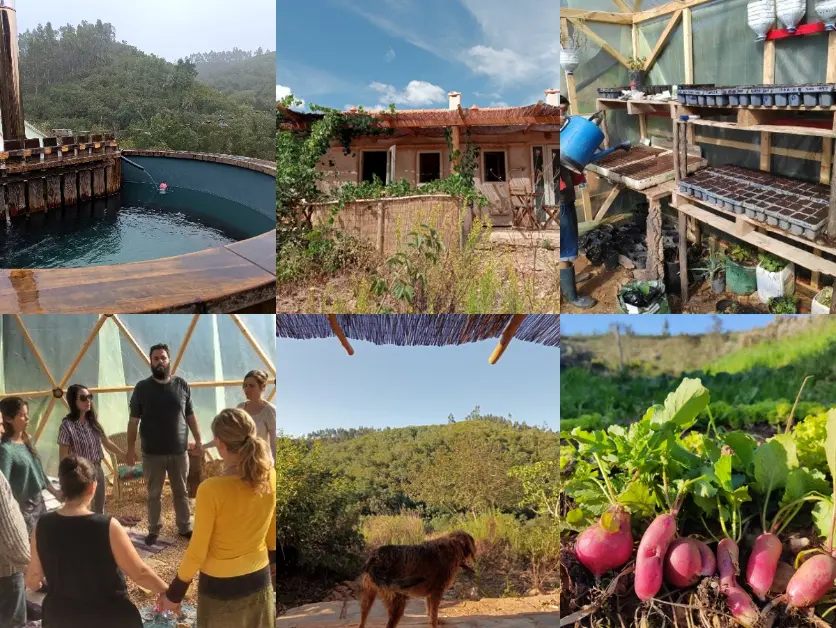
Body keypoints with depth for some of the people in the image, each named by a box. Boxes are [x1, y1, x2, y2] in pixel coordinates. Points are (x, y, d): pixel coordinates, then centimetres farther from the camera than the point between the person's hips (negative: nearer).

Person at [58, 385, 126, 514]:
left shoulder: (93, 421, 5)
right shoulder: (67, 425, -16)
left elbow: (106, 442, 17)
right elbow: (64, 457, -15)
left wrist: (124, 455, 20)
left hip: (97, 471, 7)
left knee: (99, 512, 17)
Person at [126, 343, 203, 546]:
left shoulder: (182, 385, 1)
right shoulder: (142, 388, -4)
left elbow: (191, 416, 8)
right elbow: (134, 420, -2)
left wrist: (198, 441, 6)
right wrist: (131, 447, -5)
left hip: (179, 451, 1)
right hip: (152, 453, -1)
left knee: (181, 492, 12)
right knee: (154, 494, 10)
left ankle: (185, 527, 25)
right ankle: (154, 529, 24)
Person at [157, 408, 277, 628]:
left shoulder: (212, 489, -25)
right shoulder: (270, 478, -10)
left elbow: (197, 552, -17)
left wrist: (174, 593, -3)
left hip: (221, 587, -5)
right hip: (259, 581, 5)